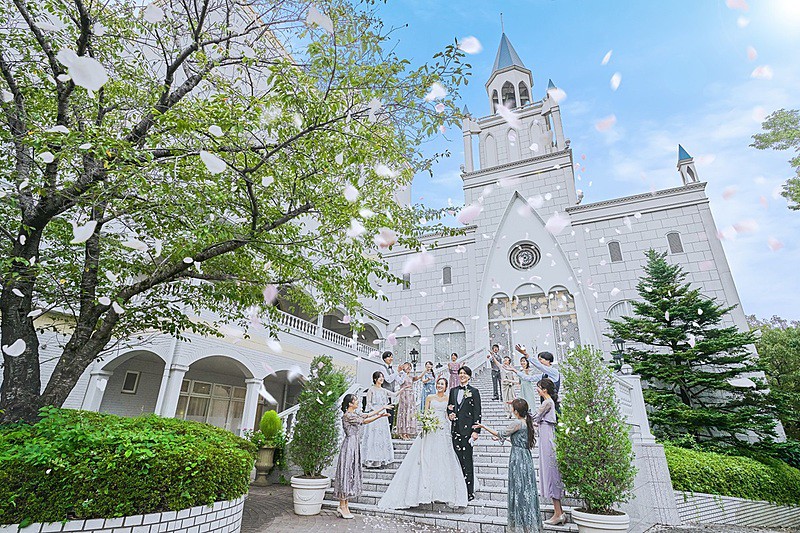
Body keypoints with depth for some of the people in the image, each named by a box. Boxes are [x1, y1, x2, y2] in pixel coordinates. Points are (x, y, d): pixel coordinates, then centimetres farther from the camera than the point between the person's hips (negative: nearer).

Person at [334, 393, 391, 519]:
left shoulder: (354, 414, 12)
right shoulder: (347, 415, -16)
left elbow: (367, 415, 15)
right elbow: (365, 421, -15)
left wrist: (382, 408, 9)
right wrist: (380, 415, -10)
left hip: (354, 445, 9)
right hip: (349, 445, -9)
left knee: (351, 473, 11)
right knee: (346, 473, -2)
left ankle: (344, 505, 17)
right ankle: (342, 506, 8)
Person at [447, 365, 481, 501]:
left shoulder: (474, 391, -3)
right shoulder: (453, 390, 12)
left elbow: (477, 412, -6)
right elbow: (449, 407, 21)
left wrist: (476, 431, -11)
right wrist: (449, 414, -1)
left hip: (467, 428, -5)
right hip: (455, 428, 5)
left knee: (467, 460, -1)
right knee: (458, 459, 9)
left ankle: (469, 492, 9)